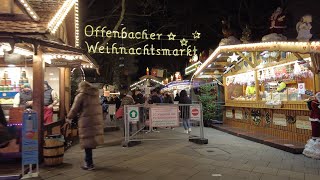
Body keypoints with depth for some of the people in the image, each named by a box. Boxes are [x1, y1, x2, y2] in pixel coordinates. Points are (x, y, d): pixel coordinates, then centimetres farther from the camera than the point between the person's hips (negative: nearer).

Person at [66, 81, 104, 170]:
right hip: (97, 120, 6)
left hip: (87, 121, -6)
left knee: (87, 141, 1)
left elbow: (74, 109, -1)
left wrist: (69, 117, 15)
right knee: (92, 141, 15)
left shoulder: (80, 96, -4)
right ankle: (88, 160, 27)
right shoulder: (95, 94, 14)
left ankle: (89, 164, 8)